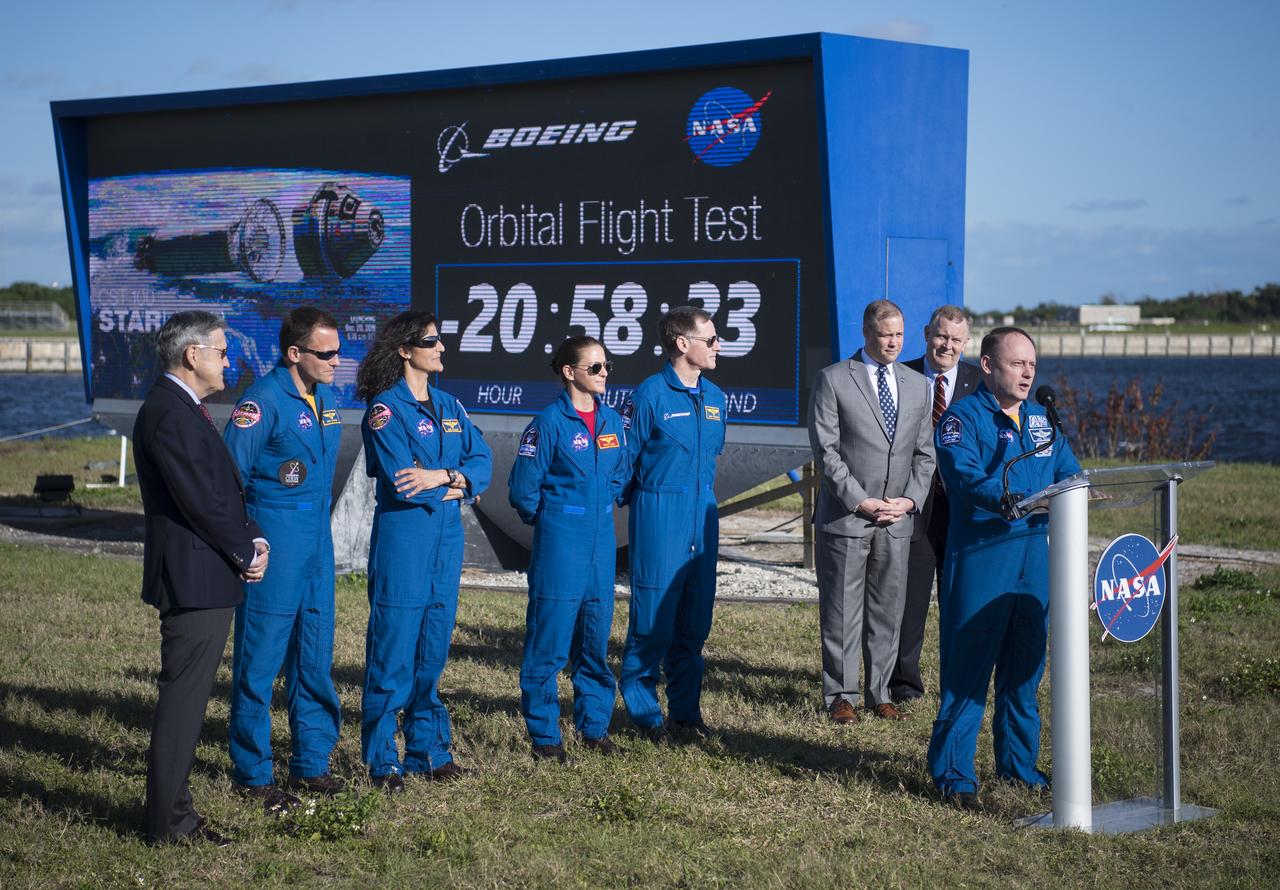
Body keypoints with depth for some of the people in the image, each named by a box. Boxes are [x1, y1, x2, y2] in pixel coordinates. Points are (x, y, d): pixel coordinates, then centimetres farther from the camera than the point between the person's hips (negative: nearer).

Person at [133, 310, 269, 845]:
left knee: (186, 695, 15)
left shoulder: (182, 409, 16)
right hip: (194, 580, -11)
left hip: (206, 580, 11)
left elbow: (222, 489, 21)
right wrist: (245, 552, -8)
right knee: (183, 696, -5)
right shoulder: (170, 414, -17)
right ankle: (169, 822, 1)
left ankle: (171, 808, 23)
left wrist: (250, 538, 6)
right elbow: (201, 501, -20)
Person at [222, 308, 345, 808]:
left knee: (315, 657, 13)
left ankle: (311, 764, 23)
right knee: (260, 659, 0)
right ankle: (252, 775, 8)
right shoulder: (262, 402, -14)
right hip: (272, 542, -8)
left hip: (317, 541, 8)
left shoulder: (326, 398, 10)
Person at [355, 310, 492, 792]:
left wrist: (443, 475, -13)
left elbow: (482, 458, 6)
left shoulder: (449, 406, 14)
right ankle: (383, 761, 4)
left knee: (434, 648, 11)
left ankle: (428, 750, 20)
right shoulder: (386, 408, -7)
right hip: (402, 537, -6)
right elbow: (400, 479, -16)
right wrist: (458, 484, -5)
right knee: (393, 648, -4)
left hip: (446, 536, 7)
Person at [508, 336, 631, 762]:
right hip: (559, 546, -6)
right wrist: (549, 521, 4)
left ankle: (595, 727, 24)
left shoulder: (612, 421, 7)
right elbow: (522, 488, -8)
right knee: (549, 639, -2)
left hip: (601, 543, 6)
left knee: (596, 639, 12)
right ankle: (544, 735, 7)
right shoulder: (549, 423, -11)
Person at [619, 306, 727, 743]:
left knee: (695, 621, 9)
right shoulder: (650, 395, -10)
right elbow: (623, 459, -6)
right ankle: (645, 714, 8)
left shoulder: (714, 397, 11)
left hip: (703, 521, 6)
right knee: (652, 619, -2)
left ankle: (686, 711, 18)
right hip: (659, 522, -6)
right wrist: (645, 505, 0)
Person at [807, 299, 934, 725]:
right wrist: (861, 502, -13)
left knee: (888, 610, 9)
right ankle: (840, 696, 10)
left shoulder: (916, 385, 12)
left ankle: (879, 693, 18)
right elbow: (826, 450, -8)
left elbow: (924, 452, 13)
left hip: (897, 519, 4)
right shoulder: (833, 380, -3)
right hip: (845, 516, -4)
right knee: (842, 611, 1)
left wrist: (910, 500, -2)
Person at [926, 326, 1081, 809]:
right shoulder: (963, 417, -6)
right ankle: (953, 773, 2)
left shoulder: (1039, 419, 16)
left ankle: (1018, 763, 24)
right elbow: (966, 479, -20)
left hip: (1034, 552, 7)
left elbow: (1068, 470, 14)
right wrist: (1013, 499, -35)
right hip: (979, 555, -7)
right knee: (967, 666, -5)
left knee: (1025, 666, 13)